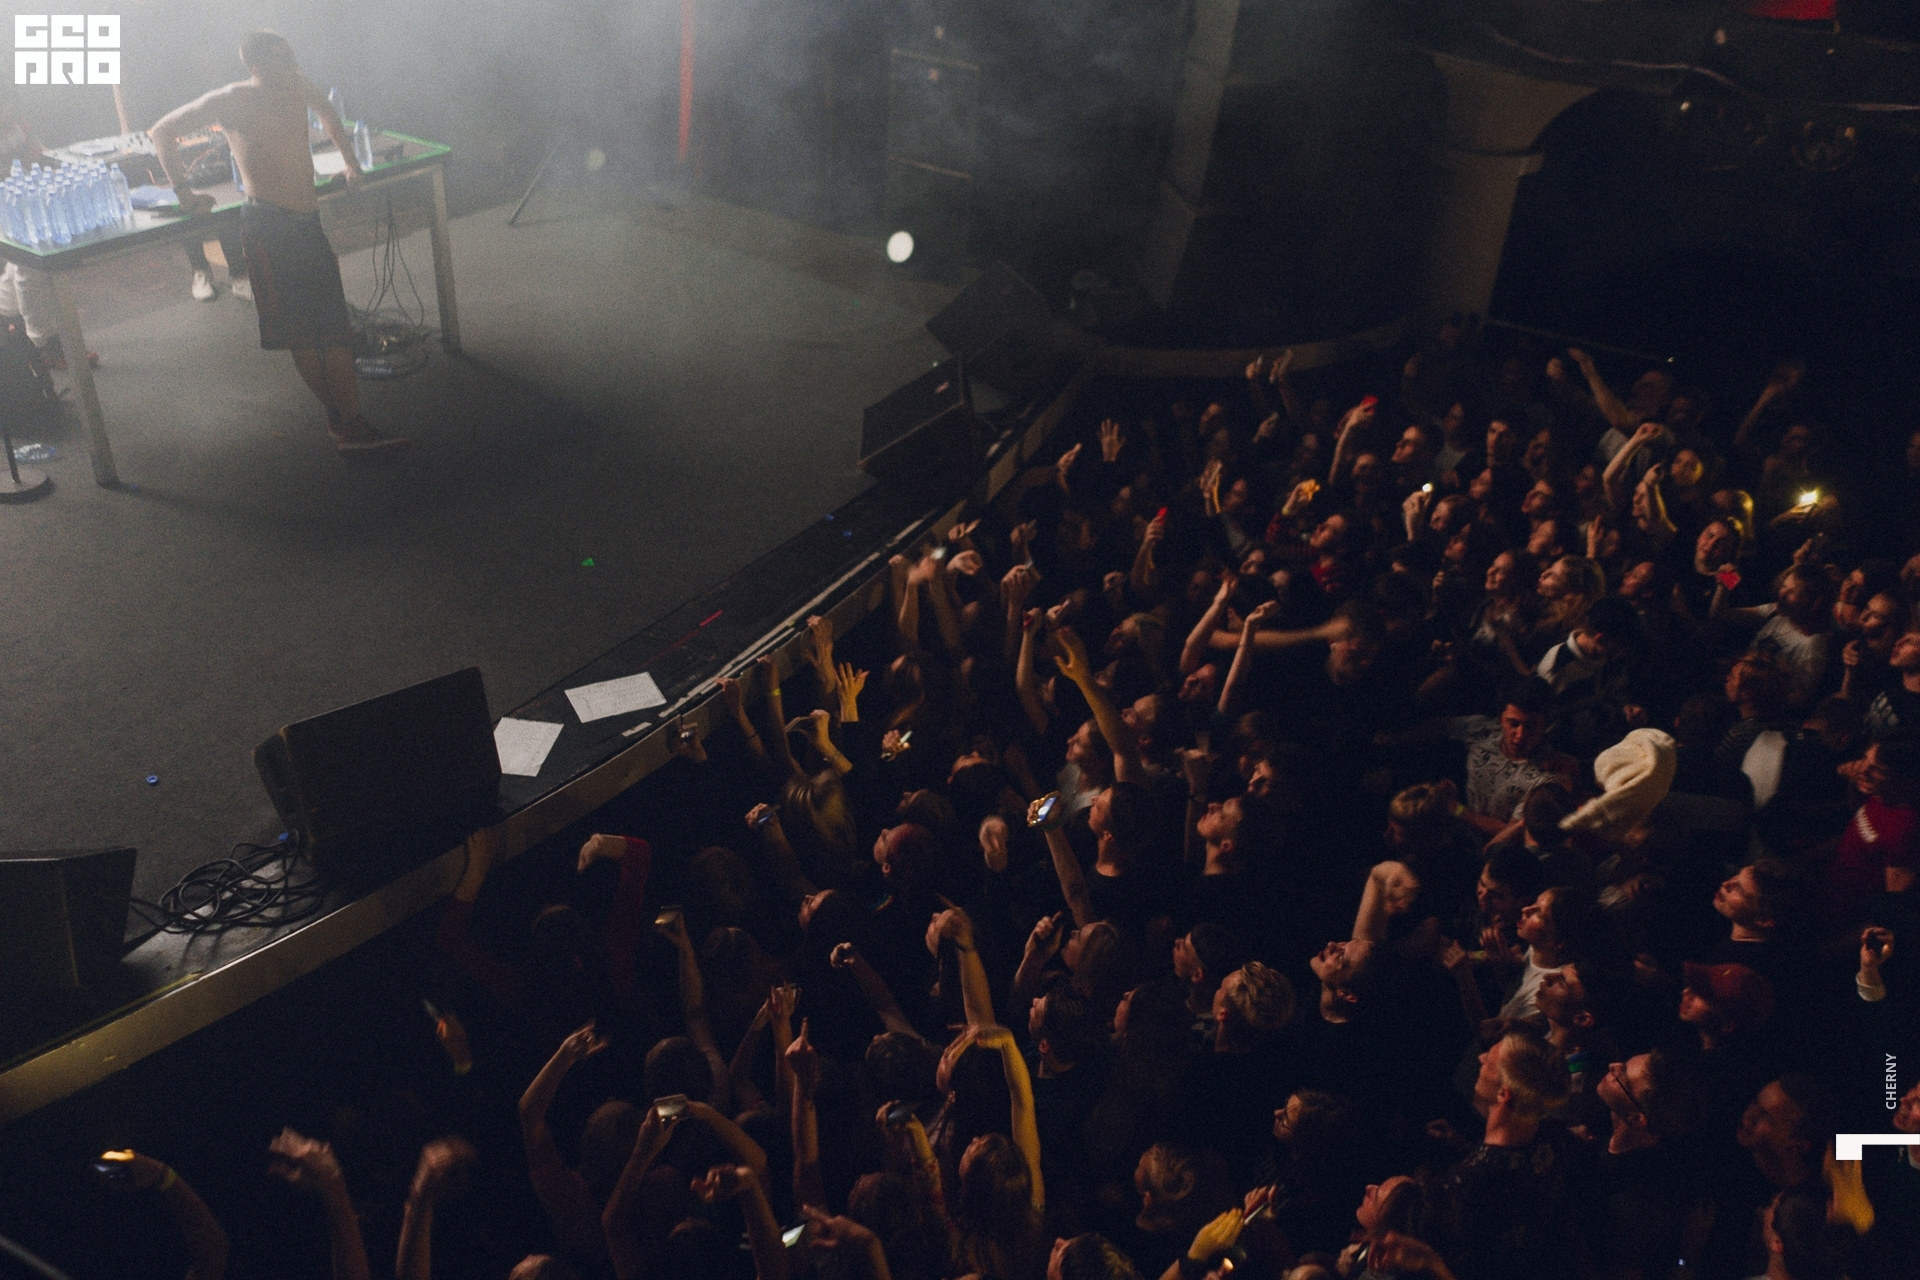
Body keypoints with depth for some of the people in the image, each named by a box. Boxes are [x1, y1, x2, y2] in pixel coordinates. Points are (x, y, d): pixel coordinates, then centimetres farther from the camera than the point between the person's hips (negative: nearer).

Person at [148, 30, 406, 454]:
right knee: (301, 333, -5)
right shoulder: (232, 101, -6)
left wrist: (350, 162, 32)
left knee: (335, 331, 2)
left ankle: (350, 425, 4)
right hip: (267, 227, -6)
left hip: (309, 223, 6)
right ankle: (344, 421, -1)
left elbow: (327, 112, 34)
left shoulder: (297, 88, 9)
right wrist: (184, 191, -3)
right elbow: (162, 132, 0)